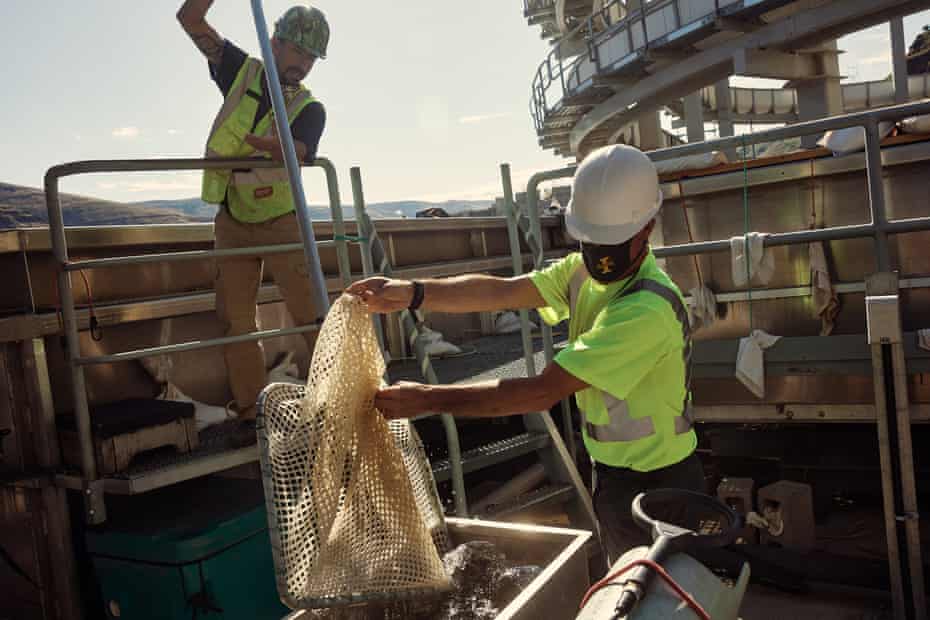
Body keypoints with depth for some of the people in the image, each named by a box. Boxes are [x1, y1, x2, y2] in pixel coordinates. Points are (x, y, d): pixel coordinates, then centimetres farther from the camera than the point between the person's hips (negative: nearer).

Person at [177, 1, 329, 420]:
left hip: (279, 220, -3)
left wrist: (268, 145, -49)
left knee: (309, 313, -11)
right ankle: (249, 412, 12)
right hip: (233, 222, 3)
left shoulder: (310, 109, -6)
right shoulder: (243, 71, 3)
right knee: (234, 321, 4)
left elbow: (295, 153, -26)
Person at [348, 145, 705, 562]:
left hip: (655, 484, -8)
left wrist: (428, 399, -32)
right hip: (615, 471, 8)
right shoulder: (585, 271, -3)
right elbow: (501, 292, -12)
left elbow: (542, 392, -33)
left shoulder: (648, 310, -32)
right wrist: (413, 294, -27)